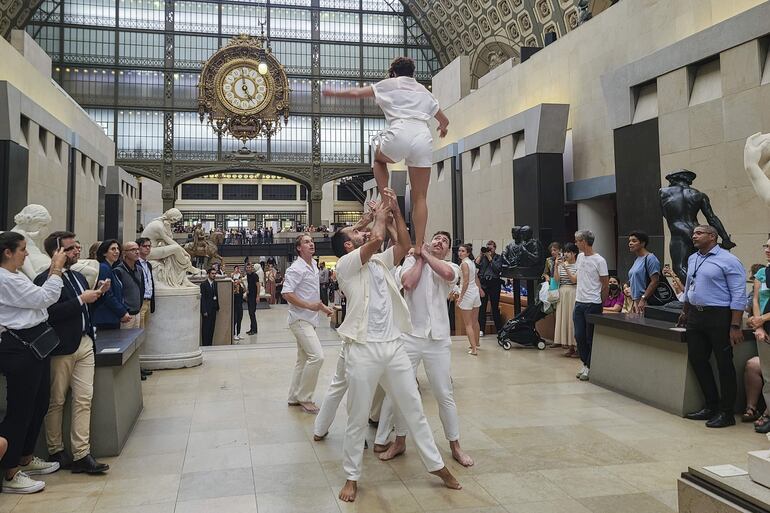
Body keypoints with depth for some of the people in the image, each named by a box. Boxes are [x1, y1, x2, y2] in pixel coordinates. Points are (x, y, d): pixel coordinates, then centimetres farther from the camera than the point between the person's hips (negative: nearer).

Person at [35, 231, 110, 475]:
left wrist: (97, 294, 5)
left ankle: (81, 455, 7)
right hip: (61, 348, -7)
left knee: (84, 400, 3)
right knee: (56, 402, 8)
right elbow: (50, 313, -23)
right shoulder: (45, 279, -12)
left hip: (84, 344, 7)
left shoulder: (78, 276, 14)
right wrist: (81, 299, -19)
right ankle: (55, 452, 24)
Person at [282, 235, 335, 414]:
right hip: (300, 319, -10)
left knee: (303, 359, 15)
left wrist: (323, 307, 17)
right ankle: (304, 398, -6)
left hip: (309, 319, 10)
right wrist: (309, 306, -24)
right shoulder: (296, 268, -15)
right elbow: (287, 293, -21)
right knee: (316, 356, -18)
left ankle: (294, 397, 25)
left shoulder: (314, 265, 12)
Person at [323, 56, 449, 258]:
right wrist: (442, 128, 60)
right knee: (420, 197, 5)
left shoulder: (389, 84, 19)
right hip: (423, 138, 3)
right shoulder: (423, 90, 29)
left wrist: (333, 92, 37)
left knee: (378, 158, 32)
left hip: (399, 135, -3)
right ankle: (419, 245, -3)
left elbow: (356, 93, 20)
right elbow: (444, 120, 36)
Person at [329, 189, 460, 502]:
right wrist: (380, 214, 1)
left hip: (394, 346, 6)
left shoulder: (379, 261, 16)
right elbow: (377, 238, -17)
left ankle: (436, 465, 27)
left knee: (414, 409, 15)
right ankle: (352, 477, 23)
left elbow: (405, 244, 9)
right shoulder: (346, 265, -5)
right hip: (363, 350, -6)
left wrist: (395, 210, 7)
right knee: (358, 419, 7)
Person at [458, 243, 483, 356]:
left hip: (468, 293, -8)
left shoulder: (464, 263, -16)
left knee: (468, 324, -4)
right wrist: (480, 289, 35)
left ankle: (474, 349, -8)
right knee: (475, 322, 21)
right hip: (475, 292, 8)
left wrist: (460, 298, -19)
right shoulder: (472, 262, 9)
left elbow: (466, 282, -21)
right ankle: (476, 344, 36)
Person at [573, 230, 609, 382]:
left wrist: (601, 304, -1)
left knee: (591, 338, 1)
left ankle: (590, 367, 10)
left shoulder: (599, 261, -11)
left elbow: (606, 285, -7)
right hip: (579, 303, 7)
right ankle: (585, 365, 22)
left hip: (592, 304, -7)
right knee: (579, 336, 9)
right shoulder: (580, 257, 10)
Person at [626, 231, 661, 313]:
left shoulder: (650, 258, -10)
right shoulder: (637, 260, 17)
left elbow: (654, 281, -17)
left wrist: (643, 299, -20)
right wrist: (635, 302, 16)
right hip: (637, 301, 9)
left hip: (646, 303, -9)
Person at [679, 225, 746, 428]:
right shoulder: (692, 259, 13)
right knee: (697, 359, 10)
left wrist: (735, 326, -18)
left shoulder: (728, 261, -10)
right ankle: (711, 405, 24)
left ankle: (726, 412, 12)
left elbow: (739, 296, -14)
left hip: (719, 317, -7)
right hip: (695, 316, 8)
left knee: (724, 364, 1)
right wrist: (685, 313, 28)